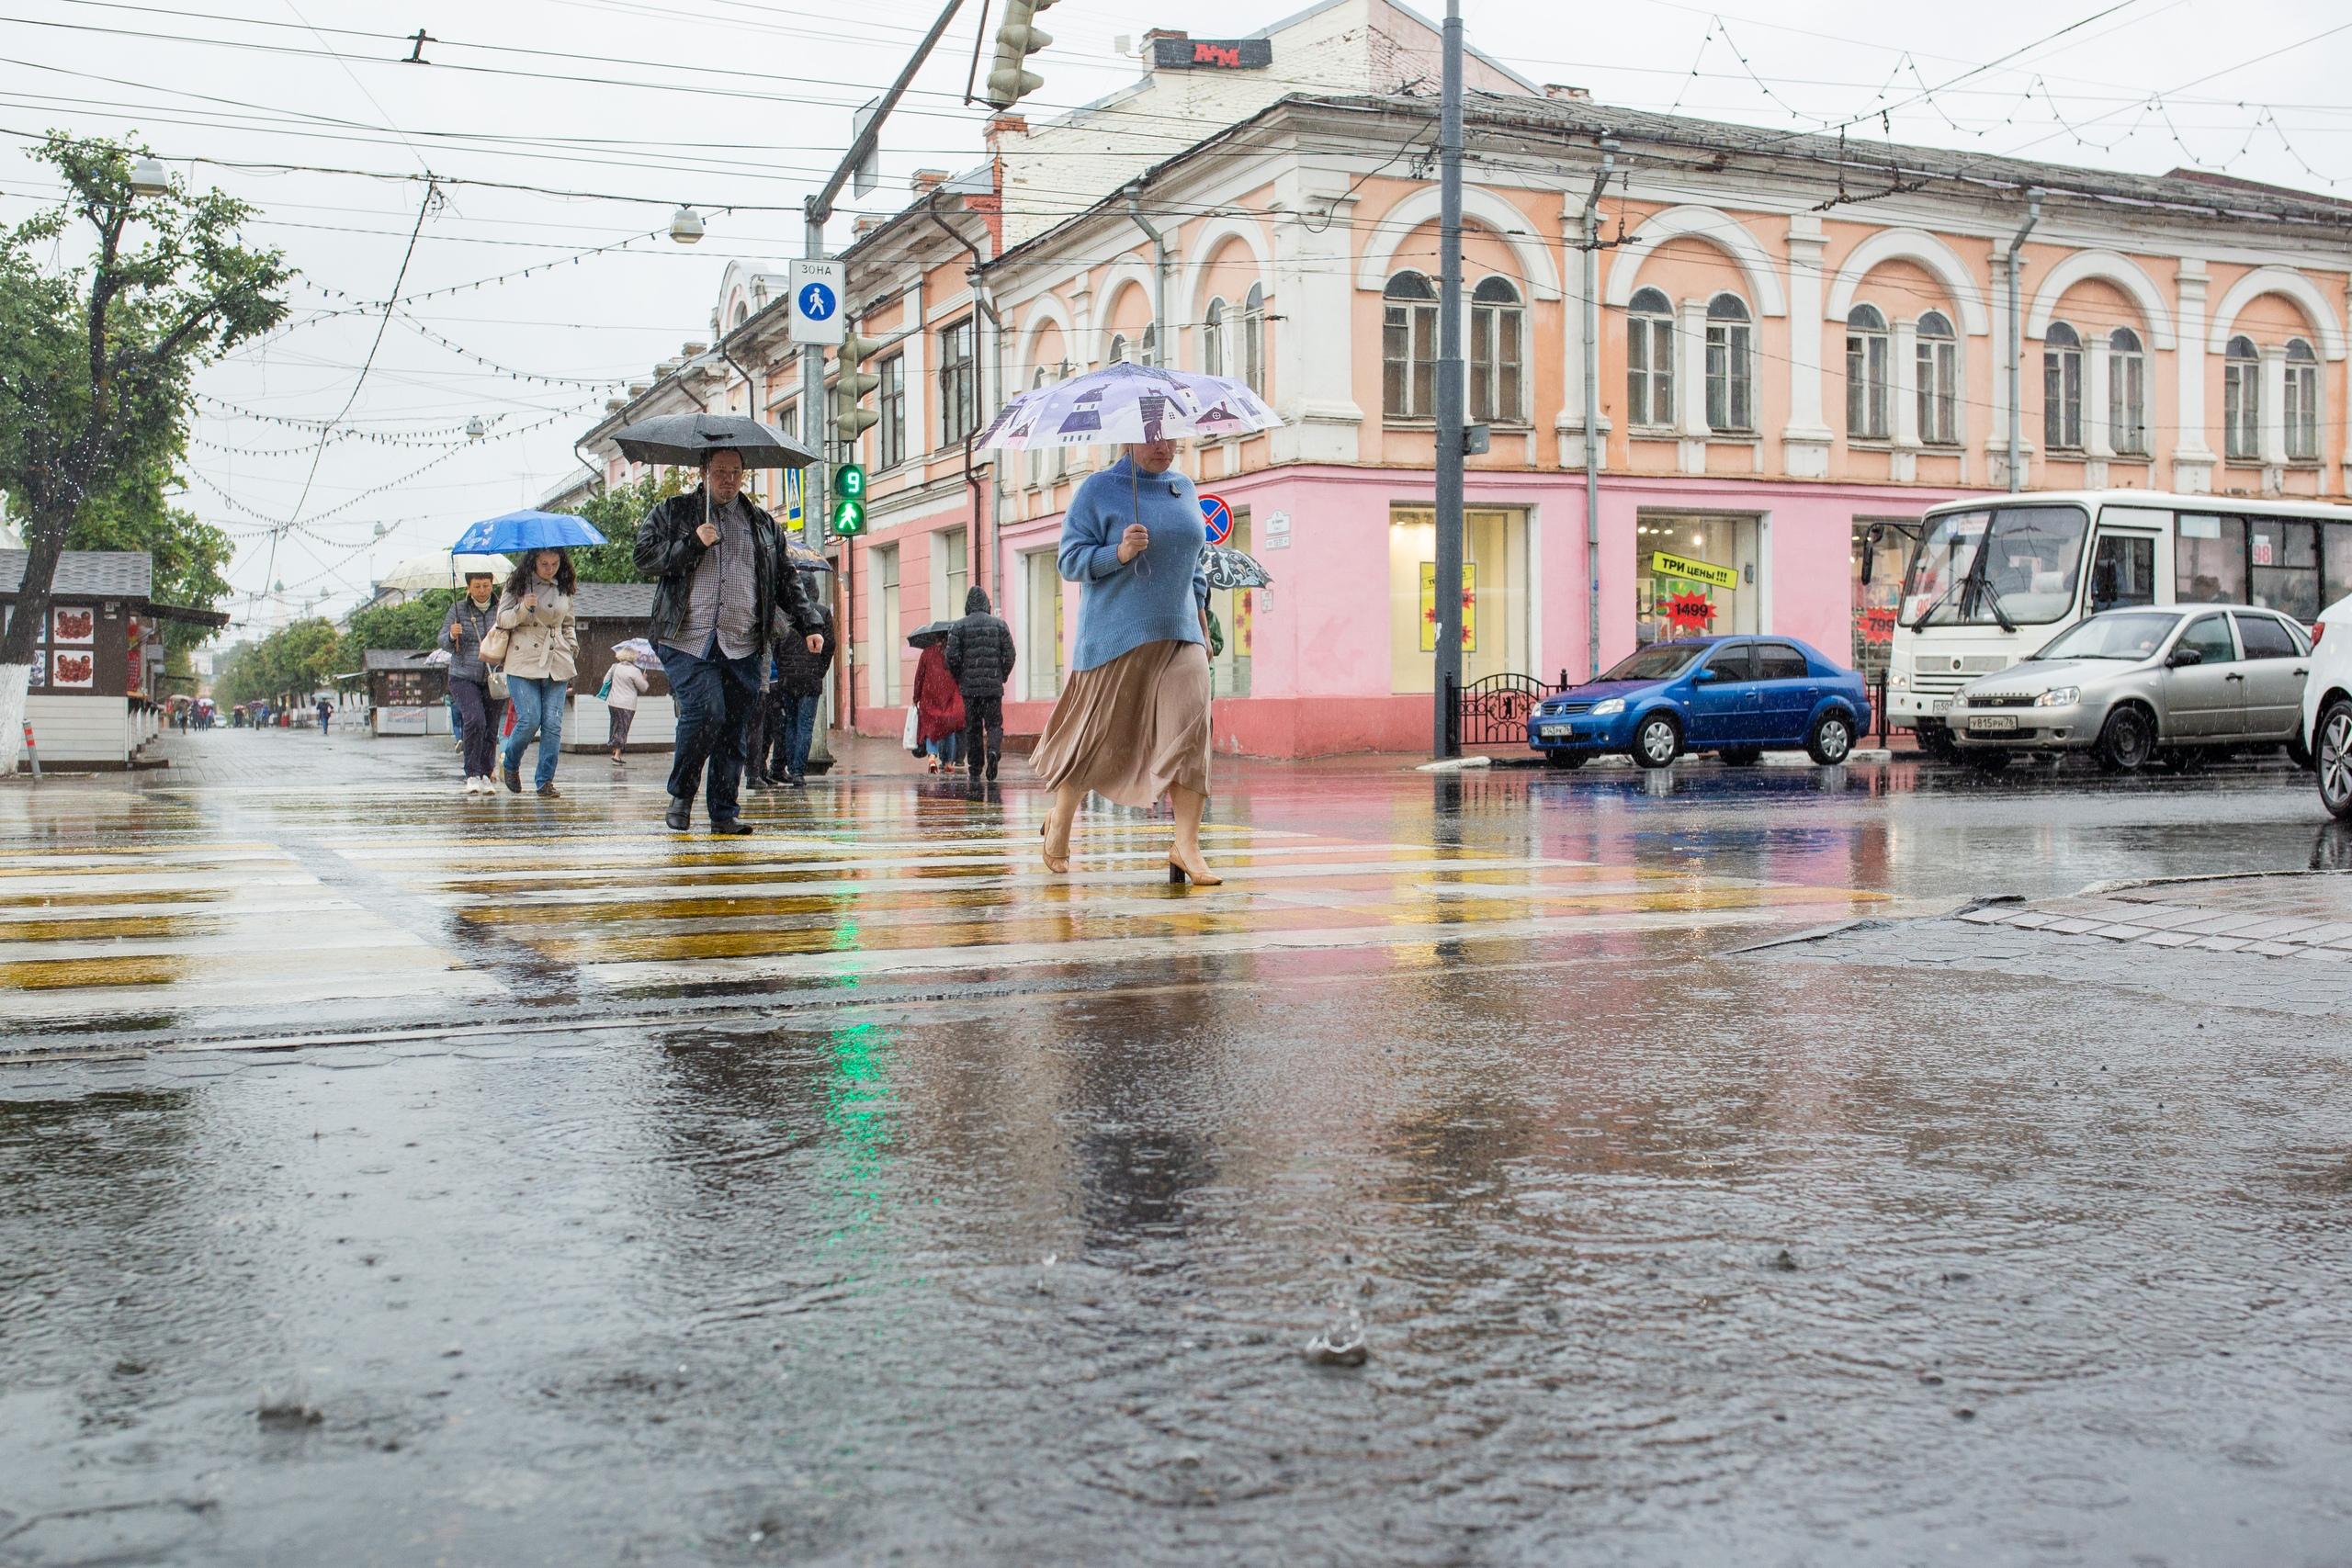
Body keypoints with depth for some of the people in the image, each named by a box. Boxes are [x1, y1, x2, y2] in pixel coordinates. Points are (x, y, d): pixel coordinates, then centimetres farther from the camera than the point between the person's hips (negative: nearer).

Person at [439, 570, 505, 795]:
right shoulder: (458, 610, 3)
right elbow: (442, 642, 6)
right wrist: (452, 635, -16)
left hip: (494, 679, 2)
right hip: (464, 677, -1)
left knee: (490, 730, 1)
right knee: (474, 721, -20)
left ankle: (485, 776, 15)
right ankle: (472, 774, -11)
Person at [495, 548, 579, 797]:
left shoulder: (564, 590, 14)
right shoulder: (517, 585, 3)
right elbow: (502, 619, 0)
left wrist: (572, 651, 13)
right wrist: (522, 608, -18)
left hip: (556, 664, 3)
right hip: (523, 664, -3)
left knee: (553, 723, -5)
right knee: (529, 720, -12)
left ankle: (545, 780, 2)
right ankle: (510, 764, 15)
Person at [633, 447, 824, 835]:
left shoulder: (762, 522, 19)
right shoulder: (671, 513, 11)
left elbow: (786, 579, 20)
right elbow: (644, 557, 1)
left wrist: (807, 625, 11)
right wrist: (692, 544, -10)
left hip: (743, 646, 3)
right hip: (687, 642, -3)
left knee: (735, 730, 0)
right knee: (705, 712, -18)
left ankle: (724, 812, 8)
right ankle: (681, 795, 3)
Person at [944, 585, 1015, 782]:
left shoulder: (958, 627, 0)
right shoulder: (999, 625, 3)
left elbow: (952, 657, -5)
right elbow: (1009, 656, 1)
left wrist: (959, 678, 10)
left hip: (969, 686, 0)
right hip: (994, 686, 0)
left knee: (972, 727, 8)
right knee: (994, 723, 6)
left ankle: (975, 767, 7)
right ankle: (993, 751, -22)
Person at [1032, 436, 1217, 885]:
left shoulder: (1184, 489, 14)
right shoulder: (1098, 489, -2)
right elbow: (1070, 560, -6)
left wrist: (1199, 610, 17)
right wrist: (1119, 553, -21)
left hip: (1179, 634, 4)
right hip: (1116, 637, -4)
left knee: (1190, 723, -14)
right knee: (1100, 734, 4)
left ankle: (1186, 845, -14)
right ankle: (1060, 820, 30)